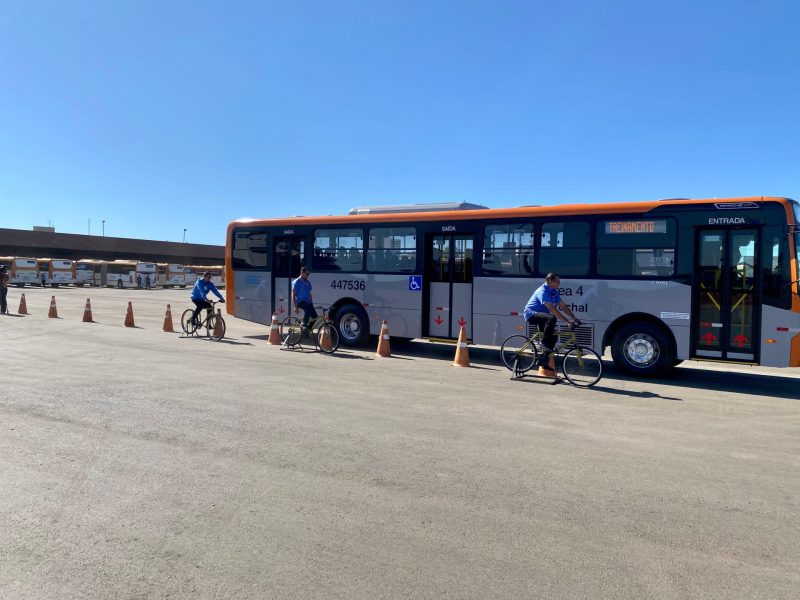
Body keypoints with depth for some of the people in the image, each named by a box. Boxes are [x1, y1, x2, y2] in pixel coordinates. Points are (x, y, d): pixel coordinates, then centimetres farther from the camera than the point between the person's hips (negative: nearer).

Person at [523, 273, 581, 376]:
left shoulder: (554, 292, 8)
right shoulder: (543, 291, -22)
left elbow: (563, 306, 8)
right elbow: (552, 309, -31)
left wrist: (575, 319, -2)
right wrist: (567, 321, -33)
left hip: (540, 315, 10)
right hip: (531, 313, -9)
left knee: (553, 336, 1)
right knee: (551, 319, -35)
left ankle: (544, 364, 9)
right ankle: (545, 345, -23)